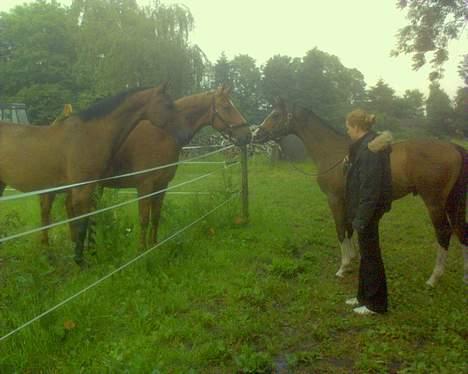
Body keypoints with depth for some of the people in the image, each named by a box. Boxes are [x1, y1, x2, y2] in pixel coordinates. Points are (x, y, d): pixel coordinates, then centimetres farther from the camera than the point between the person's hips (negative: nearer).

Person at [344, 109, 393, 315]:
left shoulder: (369, 149, -21)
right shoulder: (367, 144, 10)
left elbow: (369, 188, -25)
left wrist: (361, 218, -23)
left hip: (369, 209, -10)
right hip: (366, 208, 10)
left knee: (370, 254, 1)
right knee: (366, 253, 18)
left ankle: (376, 303, 15)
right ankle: (365, 295, 32)